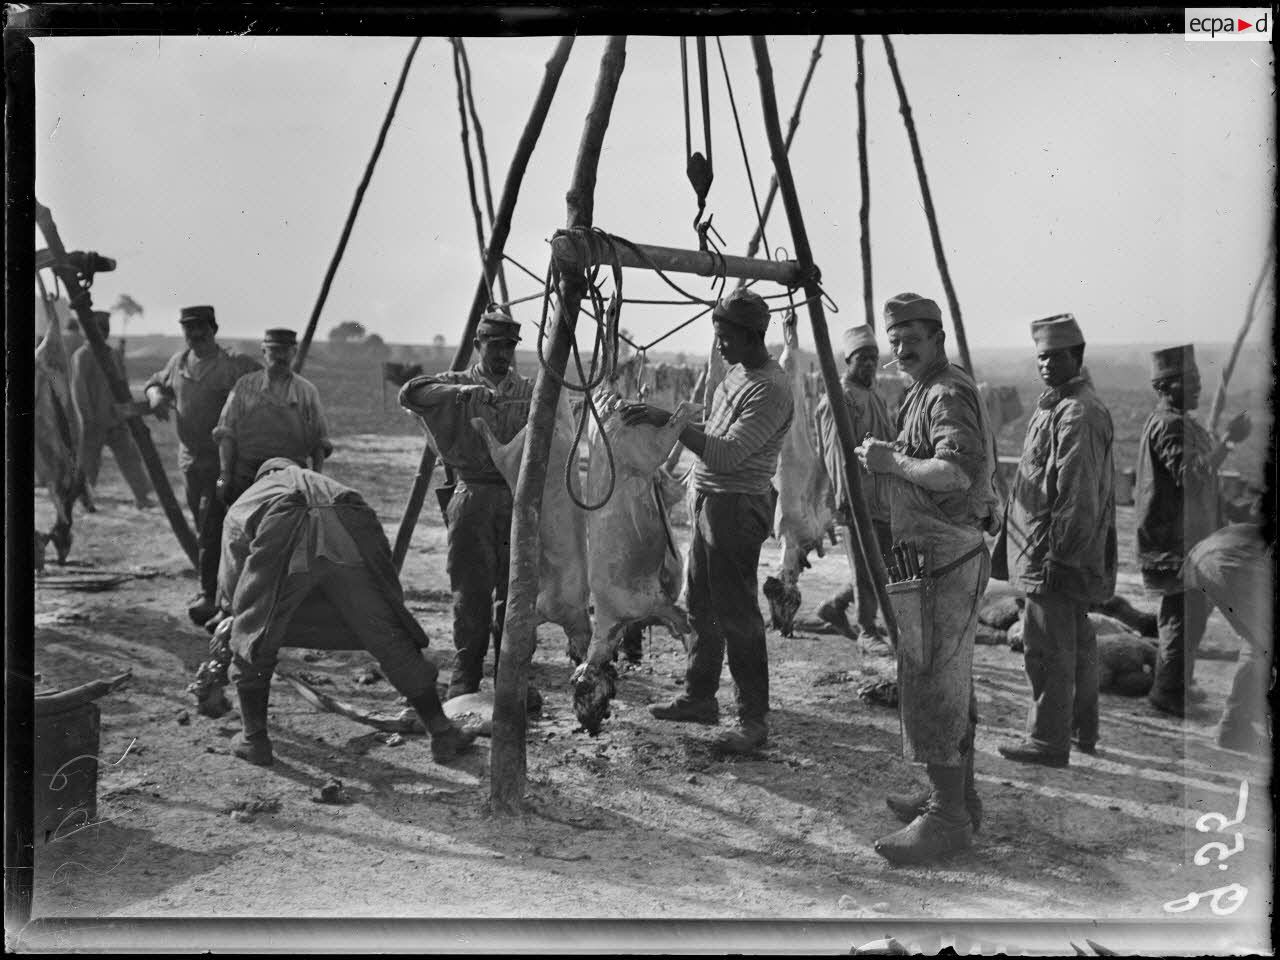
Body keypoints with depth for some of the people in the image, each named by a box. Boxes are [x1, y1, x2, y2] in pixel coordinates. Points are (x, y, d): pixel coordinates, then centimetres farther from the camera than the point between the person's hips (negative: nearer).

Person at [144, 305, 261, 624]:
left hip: (223, 458, -7)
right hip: (189, 458, 7)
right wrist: (155, 395, 1)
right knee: (205, 527, 15)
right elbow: (155, 382, 25)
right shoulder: (178, 362, 10)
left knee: (211, 528, -11)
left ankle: (208, 595, -7)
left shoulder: (234, 364, -10)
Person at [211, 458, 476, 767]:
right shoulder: (320, 482, 45)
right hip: (351, 532, 2)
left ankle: (254, 740, 31)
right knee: (390, 638, 14)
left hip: (284, 537, -2)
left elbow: (230, 580, 42)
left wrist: (226, 620, 62)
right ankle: (443, 734, 22)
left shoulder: (243, 503, 40)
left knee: (253, 636, 23)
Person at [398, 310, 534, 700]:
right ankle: (464, 677, 9)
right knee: (471, 592, -2)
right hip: (473, 499, -2)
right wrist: (468, 393, -21)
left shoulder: (527, 389, 14)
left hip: (518, 499, 2)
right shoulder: (459, 384, 6)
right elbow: (409, 394, -12)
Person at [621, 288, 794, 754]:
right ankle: (699, 697, 30)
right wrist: (663, 419, 7)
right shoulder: (736, 372, 11)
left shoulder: (771, 389, -19)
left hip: (738, 506, -10)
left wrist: (670, 421, -25)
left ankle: (753, 721, 4)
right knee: (701, 606, 16)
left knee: (737, 615, -5)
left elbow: (727, 455, -25)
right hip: (709, 501, 10)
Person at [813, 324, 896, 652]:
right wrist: (844, 498, -21)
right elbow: (837, 453, -15)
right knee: (867, 570, -2)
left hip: (882, 498, 9)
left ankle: (835, 606, 25)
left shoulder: (874, 398, 19)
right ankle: (867, 632, 12)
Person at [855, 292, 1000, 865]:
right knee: (950, 684, 17)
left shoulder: (950, 393, -14)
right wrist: (894, 459, 11)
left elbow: (957, 472, -28)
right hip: (946, 556, 11)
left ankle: (947, 819, 0)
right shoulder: (926, 392, 18)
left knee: (932, 687, -7)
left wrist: (892, 461, -17)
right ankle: (958, 797, 29)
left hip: (945, 561, -11)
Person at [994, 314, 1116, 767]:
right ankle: (1083, 731, 30)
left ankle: (1048, 742, 4)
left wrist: (1057, 555, -22)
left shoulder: (1078, 414, -17)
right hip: (1067, 554, 11)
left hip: (1054, 556, -11)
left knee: (1047, 647, -4)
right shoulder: (1056, 406, 16)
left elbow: (1078, 495, -22)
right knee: (1076, 641, 18)